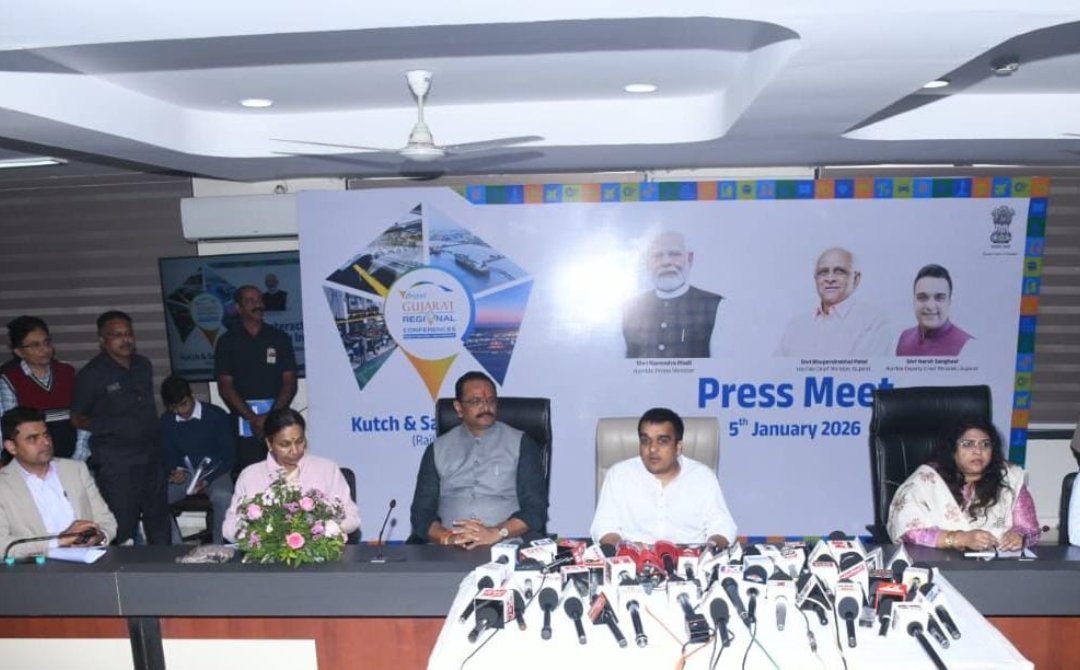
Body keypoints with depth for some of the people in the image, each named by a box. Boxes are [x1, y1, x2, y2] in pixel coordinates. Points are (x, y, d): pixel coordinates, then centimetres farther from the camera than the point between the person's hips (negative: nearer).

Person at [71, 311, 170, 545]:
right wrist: (106, 427, -12)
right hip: (115, 462, -6)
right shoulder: (91, 374, -7)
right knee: (122, 528, -4)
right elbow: (77, 418, -1)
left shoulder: (143, 365, 9)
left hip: (151, 456, 6)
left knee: (159, 521, 17)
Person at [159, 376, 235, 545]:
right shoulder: (166, 421, 3)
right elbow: (168, 454, 12)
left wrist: (208, 480, -21)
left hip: (214, 473, -4)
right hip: (184, 474, 4)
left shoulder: (217, 415, -9)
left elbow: (228, 455, -7)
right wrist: (174, 471, -12)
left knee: (224, 497, -37)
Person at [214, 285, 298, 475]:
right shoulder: (227, 342, 7)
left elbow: (290, 383, 4)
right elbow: (225, 387, 1)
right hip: (244, 421, 0)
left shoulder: (280, 338, 8)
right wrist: (252, 418, -10)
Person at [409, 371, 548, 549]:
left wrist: (495, 533, -14)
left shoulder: (521, 443, 9)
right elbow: (421, 512, 9)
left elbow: (536, 508, 2)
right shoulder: (438, 449, 14)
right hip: (450, 549, 1)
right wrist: (447, 537, -11)